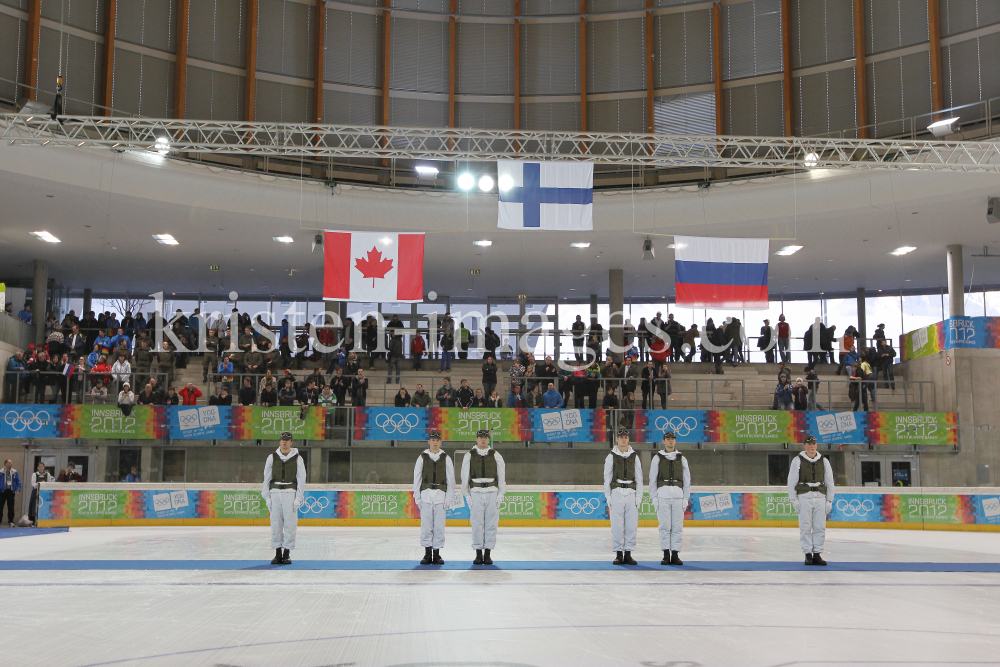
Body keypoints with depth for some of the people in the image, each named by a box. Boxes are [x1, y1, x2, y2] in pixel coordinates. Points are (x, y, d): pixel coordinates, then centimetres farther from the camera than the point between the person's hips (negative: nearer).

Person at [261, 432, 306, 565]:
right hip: (275, 493, 2)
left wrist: (298, 499, -3)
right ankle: (278, 553, 9)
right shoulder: (272, 457, 9)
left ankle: (287, 553, 3)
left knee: (290, 523, -5)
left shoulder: (297, 459, 4)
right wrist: (267, 498, 4)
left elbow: (301, 480, 4)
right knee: (275, 524, 1)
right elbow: (266, 478, 11)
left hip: (290, 493, -2)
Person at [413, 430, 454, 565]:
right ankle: (427, 554, 7)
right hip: (426, 495, 0)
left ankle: (437, 554, 7)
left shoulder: (446, 458, 7)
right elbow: (417, 478, 8)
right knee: (426, 525, -2)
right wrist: (417, 497, 2)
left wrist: (448, 498, 2)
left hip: (441, 495, 0)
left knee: (439, 526, -2)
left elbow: (451, 479, 8)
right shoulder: (422, 457, 7)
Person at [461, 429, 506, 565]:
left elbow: (502, 476, 9)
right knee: (477, 524, -3)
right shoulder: (469, 456, 7)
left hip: (492, 493, 1)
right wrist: (467, 495, 2)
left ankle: (487, 554, 6)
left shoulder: (496, 455, 9)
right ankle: (478, 553, 4)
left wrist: (501, 494, 3)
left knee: (491, 524, -1)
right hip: (476, 493, -1)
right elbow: (464, 477, 8)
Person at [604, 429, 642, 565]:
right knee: (617, 526, -4)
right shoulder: (611, 457, 5)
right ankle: (618, 554, 3)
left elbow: (639, 479, 11)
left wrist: (638, 497, 4)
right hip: (616, 493, -2)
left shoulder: (634, 457, 10)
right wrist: (608, 497, -2)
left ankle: (628, 554, 7)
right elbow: (607, 479, 5)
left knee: (631, 525, -1)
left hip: (631, 494, 2)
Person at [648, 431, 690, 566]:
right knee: (665, 525, -6)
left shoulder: (682, 459, 15)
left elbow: (687, 480, 15)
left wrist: (686, 498, 7)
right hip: (662, 494, -2)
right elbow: (652, 479, 7)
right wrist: (653, 497, 0)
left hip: (678, 494, 2)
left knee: (677, 526, -2)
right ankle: (666, 555, -2)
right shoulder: (657, 458, 10)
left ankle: (675, 555, 3)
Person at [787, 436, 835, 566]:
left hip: (820, 497, 3)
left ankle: (817, 554, 9)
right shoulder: (797, 461, 2)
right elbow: (791, 482, 2)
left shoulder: (824, 461, 11)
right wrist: (794, 500, -3)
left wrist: (829, 500, 9)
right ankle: (808, 554, 3)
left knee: (820, 527, 1)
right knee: (805, 527, -3)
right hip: (804, 497, -2)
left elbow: (829, 482, 14)